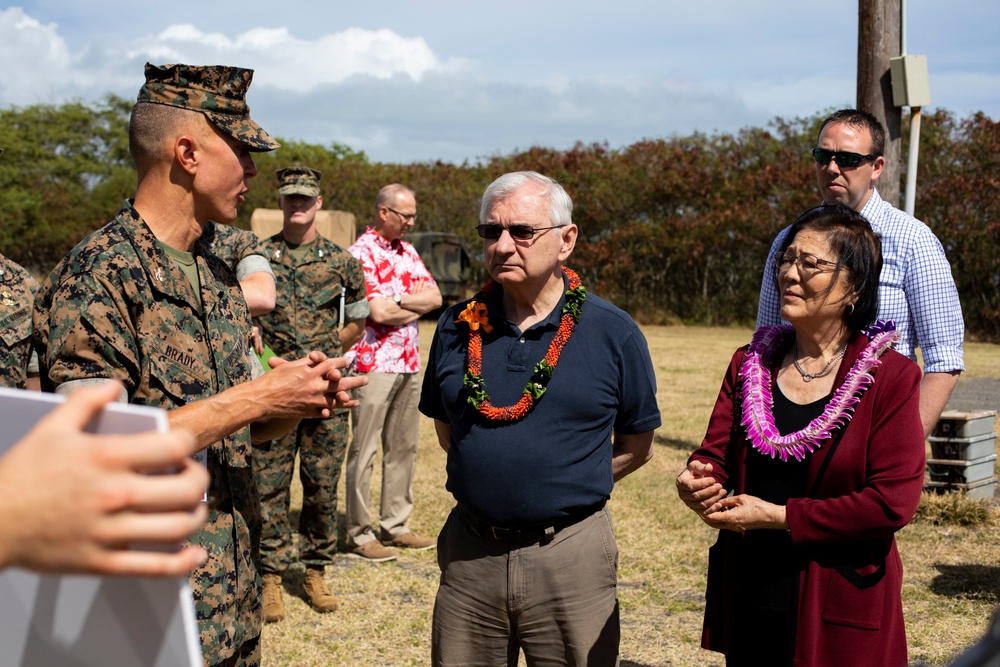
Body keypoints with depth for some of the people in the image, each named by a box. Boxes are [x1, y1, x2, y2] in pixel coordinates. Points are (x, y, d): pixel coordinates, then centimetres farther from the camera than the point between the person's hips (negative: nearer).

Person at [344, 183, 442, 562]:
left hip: (409, 363, 8)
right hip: (374, 362, -8)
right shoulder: (361, 253, -10)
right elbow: (379, 312, -18)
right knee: (364, 449, -3)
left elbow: (435, 296, 5)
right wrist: (418, 303, -2)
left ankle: (395, 525, 21)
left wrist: (397, 299, -11)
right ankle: (358, 534, 3)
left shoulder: (408, 252, 15)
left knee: (403, 447, 12)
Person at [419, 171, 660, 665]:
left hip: (571, 556, -2)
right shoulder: (457, 327, 3)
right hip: (468, 552, 3)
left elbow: (636, 446, 4)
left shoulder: (613, 334, -5)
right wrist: (489, 479, 7)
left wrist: (567, 490, 0)